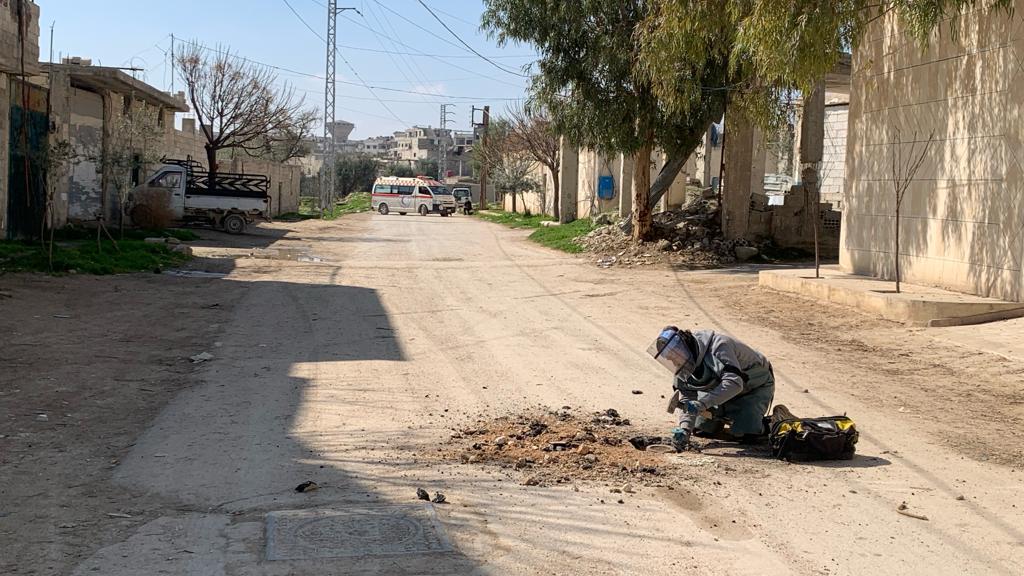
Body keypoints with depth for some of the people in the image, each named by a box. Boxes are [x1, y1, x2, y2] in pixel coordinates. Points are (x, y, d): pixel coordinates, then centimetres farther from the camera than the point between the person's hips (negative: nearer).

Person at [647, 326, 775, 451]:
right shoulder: (682, 367, -12)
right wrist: (684, 429, -30)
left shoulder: (718, 346, -37)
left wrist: (702, 403, -52)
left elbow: (734, 383, -46)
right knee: (700, 430, -1)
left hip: (756, 386, -7)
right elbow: (686, 399, -12)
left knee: (744, 434, -23)